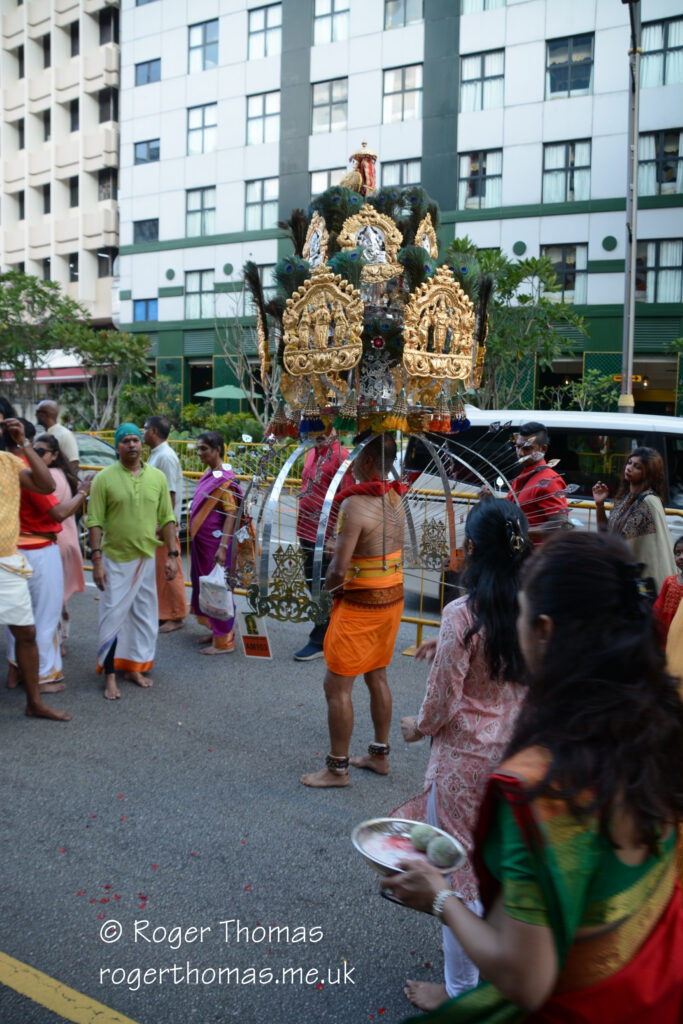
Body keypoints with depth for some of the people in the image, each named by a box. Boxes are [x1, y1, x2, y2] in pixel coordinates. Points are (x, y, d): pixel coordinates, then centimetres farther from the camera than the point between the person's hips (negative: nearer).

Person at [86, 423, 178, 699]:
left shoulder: (157, 477, 3)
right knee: (113, 615, 0)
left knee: (144, 615, 11)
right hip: (115, 559, -4)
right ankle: (110, 674, 11)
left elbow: (167, 519, 6)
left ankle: (135, 667, 26)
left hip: (147, 558, 4)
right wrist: (96, 560, -12)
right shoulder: (105, 478, -7)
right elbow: (95, 522, -7)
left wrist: (172, 554, 3)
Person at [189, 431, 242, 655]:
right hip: (202, 542, 9)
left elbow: (231, 515, -20)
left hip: (216, 542, -9)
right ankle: (216, 629, 31)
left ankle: (223, 640, 8)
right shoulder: (208, 475, 9)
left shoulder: (225, 480, -17)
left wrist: (223, 547, -26)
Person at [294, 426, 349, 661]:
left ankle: (319, 642, 10)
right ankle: (329, 633, 31)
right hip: (307, 533, 9)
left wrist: (336, 538, -20)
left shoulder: (341, 456, -14)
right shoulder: (312, 453, 13)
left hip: (325, 536, -9)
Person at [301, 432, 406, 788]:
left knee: (337, 686, 4)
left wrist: (327, 586, -4)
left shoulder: (355, 505, -24)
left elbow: (339, 570, -26)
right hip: (393, 597, 9)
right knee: (377, 675, 21)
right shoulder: (395, 500, 2)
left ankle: (337, 768, 14)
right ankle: (379, 755, 34)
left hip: (361, 604, -9)